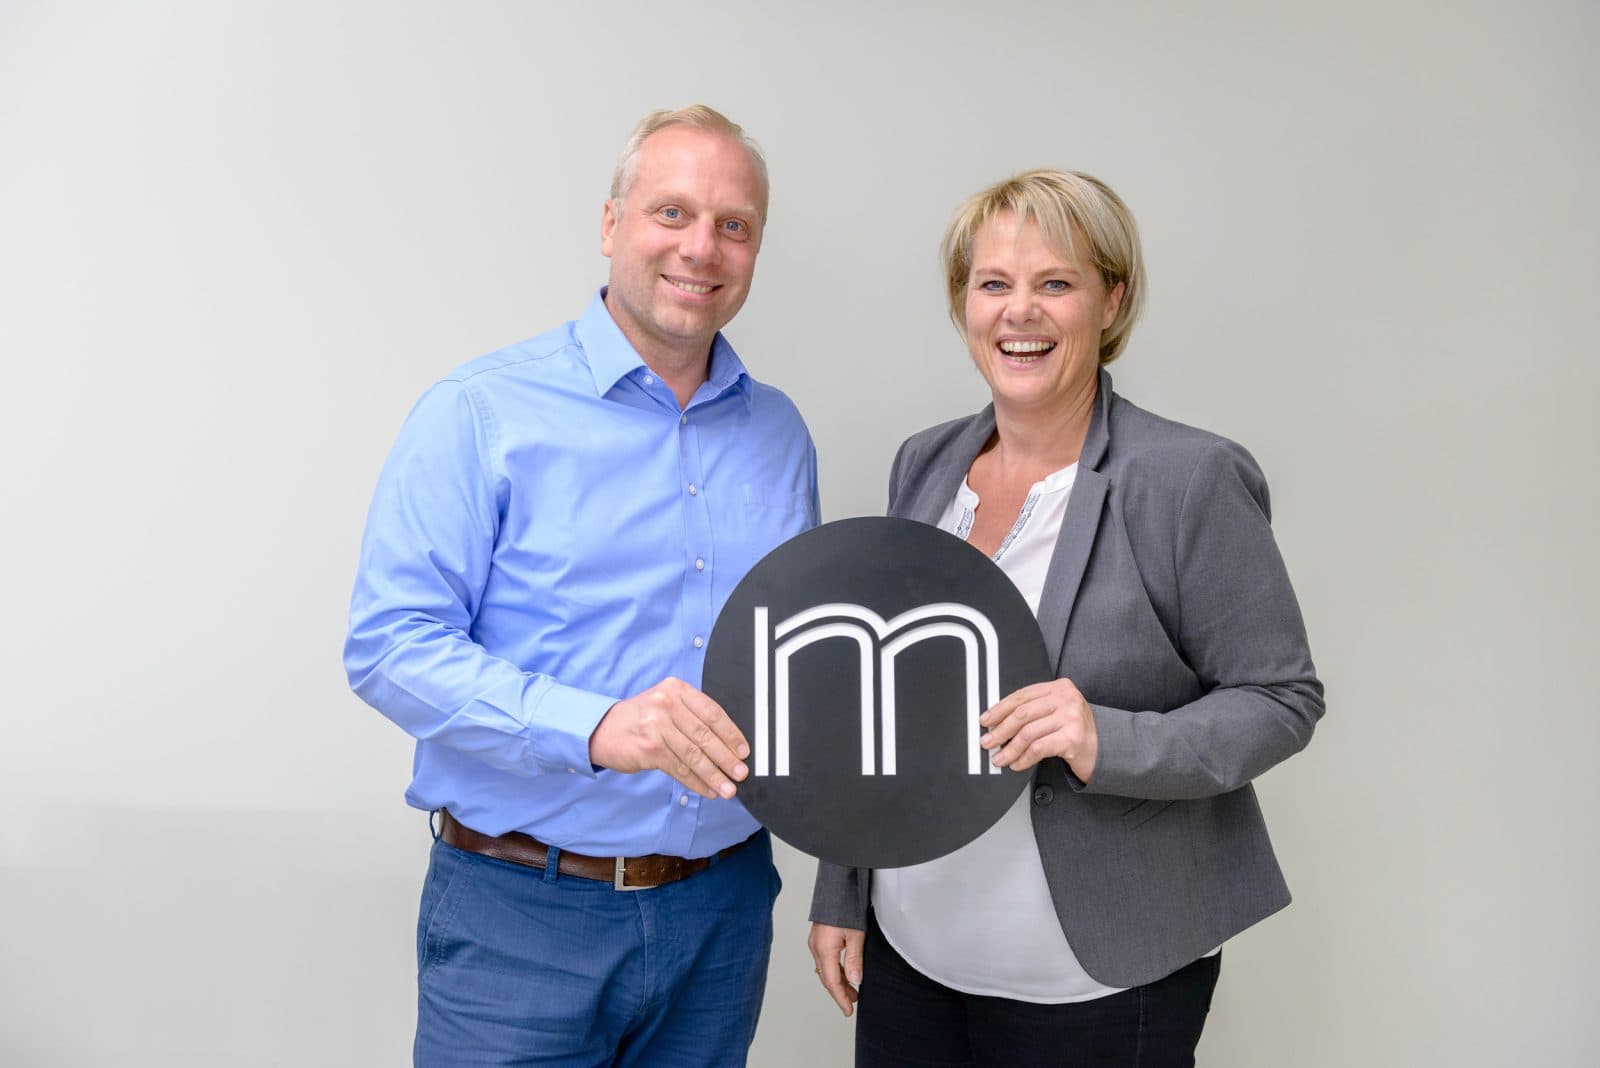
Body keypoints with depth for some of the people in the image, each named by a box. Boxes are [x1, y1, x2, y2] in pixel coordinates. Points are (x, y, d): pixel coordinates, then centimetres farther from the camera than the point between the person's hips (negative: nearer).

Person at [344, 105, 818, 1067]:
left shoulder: (780, 433, 9)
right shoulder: (482, 412, -8)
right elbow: (390, 645, -14)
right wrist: (595, 727, -27)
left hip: (722, 905, 5)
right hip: (521, 914, -4)